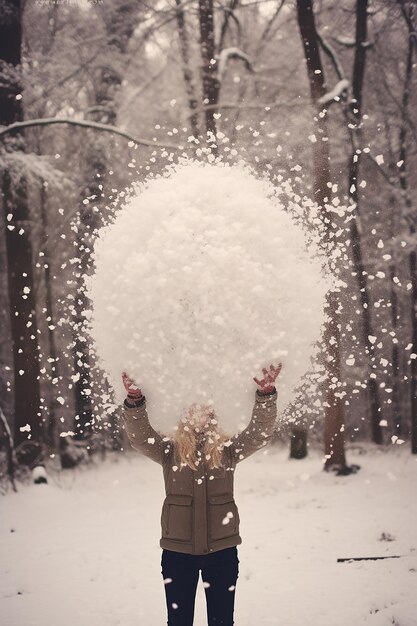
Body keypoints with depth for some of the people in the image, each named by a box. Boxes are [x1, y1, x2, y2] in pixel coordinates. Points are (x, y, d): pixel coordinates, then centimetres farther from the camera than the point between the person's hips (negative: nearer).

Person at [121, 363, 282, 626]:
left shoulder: (227, 450, 4)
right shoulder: (170, 451, 3)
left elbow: (260, 433, -7)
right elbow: (139, 436, -11)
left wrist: (266, 395, -23)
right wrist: (134, 400, -28)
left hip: (221, 549, 0)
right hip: (178, 549, 0)